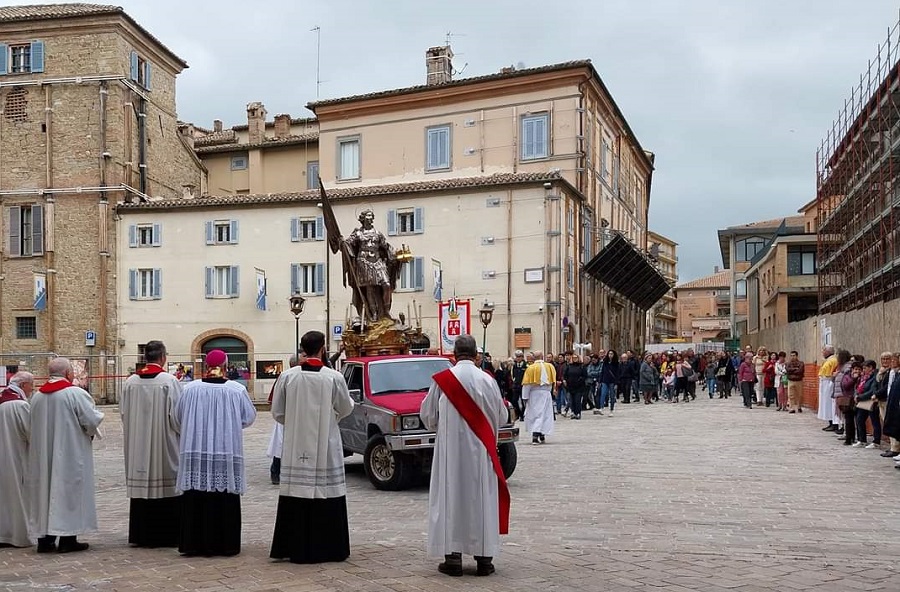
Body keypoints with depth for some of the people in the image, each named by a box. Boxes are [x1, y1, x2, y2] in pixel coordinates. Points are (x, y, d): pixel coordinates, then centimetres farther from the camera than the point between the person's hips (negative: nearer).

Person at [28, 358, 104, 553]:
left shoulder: (37, 396, 5)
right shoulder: (75, 393, -14)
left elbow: (33, 427, 14)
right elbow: (92, 421, -14)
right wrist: (91, 431, 7)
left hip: (43, 457, 6)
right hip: (71, 454, -6)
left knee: (45, 489, 11)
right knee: (68, 491, 1)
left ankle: (44, 539, 15)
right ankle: (67, 539, 3)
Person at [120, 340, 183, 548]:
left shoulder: (130, 382, -1)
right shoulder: (170, 381, -13)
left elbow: (124, 413, 7)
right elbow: (177, 416, -11)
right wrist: (183, 432, 8)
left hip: (137, 445, 4)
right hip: (164, 444, -4)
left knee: (140, 486, 11)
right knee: (166, 490, 4)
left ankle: (141, 534, 17)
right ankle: (166, 534, 7)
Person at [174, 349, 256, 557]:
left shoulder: (190, 389, -3)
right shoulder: (237, 390, -6)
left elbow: (178, 416, 8)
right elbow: (249, 417, 3)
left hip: (195, 451, 1)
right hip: (227, 452, -1)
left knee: (196, 499, 8)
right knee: (224, 499, 6)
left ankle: (194, 543, 12)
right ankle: (224, 543, 8)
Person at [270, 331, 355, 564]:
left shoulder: (287, 376, -4)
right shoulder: (334, 377, -9)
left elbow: (277, 412, 2)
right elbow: (345, 409, 3)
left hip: (296, 447, 2)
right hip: (326, 448, -2)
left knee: (296, 496, 7)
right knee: (326, 494, 5)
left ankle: (294, 547, 14)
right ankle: (327, 547, 9)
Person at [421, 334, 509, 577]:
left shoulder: (442, 380, -8)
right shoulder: (487, 381, -6)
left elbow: (427, 415, 3)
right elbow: (501, 416, 5)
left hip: (450, 449, -1)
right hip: (480, 450, 1)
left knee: (451, 496, 6)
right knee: (481, 498, 8)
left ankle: (453, 556, 5)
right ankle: (484, 558, 11)